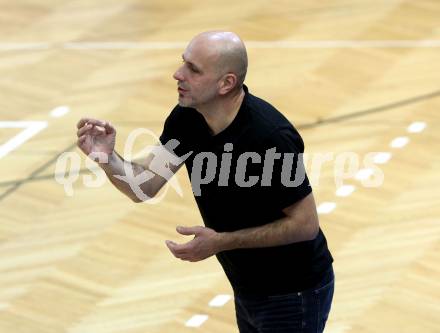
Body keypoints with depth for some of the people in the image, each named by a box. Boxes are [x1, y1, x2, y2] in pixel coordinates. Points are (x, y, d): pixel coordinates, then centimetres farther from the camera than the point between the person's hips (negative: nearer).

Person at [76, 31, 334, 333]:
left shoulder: (270, 136, -30)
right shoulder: (187, 118, -8)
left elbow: (306, 224, -23)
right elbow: (145, 186, -7)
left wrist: (221, 242, -26)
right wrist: (107, 157, -27)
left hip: (292, 295, -7)